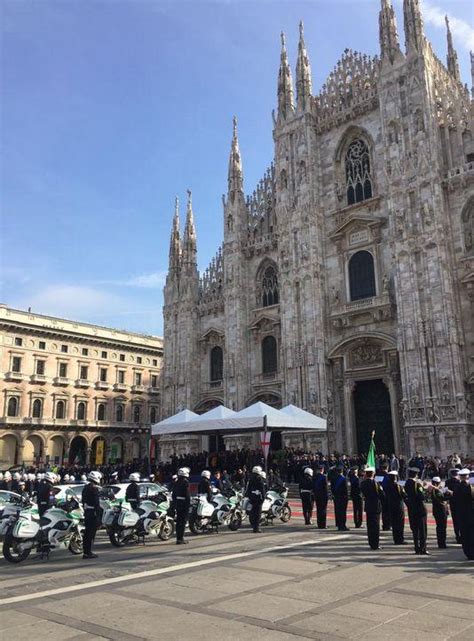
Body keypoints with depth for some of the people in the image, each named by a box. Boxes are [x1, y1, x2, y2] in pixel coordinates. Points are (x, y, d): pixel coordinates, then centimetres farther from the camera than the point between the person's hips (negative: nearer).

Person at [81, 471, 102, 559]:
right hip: (93, 512, -9)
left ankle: (85, 552, 18)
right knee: (91, 533, -5)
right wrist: (98, 514, -17)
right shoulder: (94, 488, -15)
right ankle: (88, 552, -4)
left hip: (87, 511, 9)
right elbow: (96, 503, -19)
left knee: (87, 532, 13)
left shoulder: (85, 487, 14)